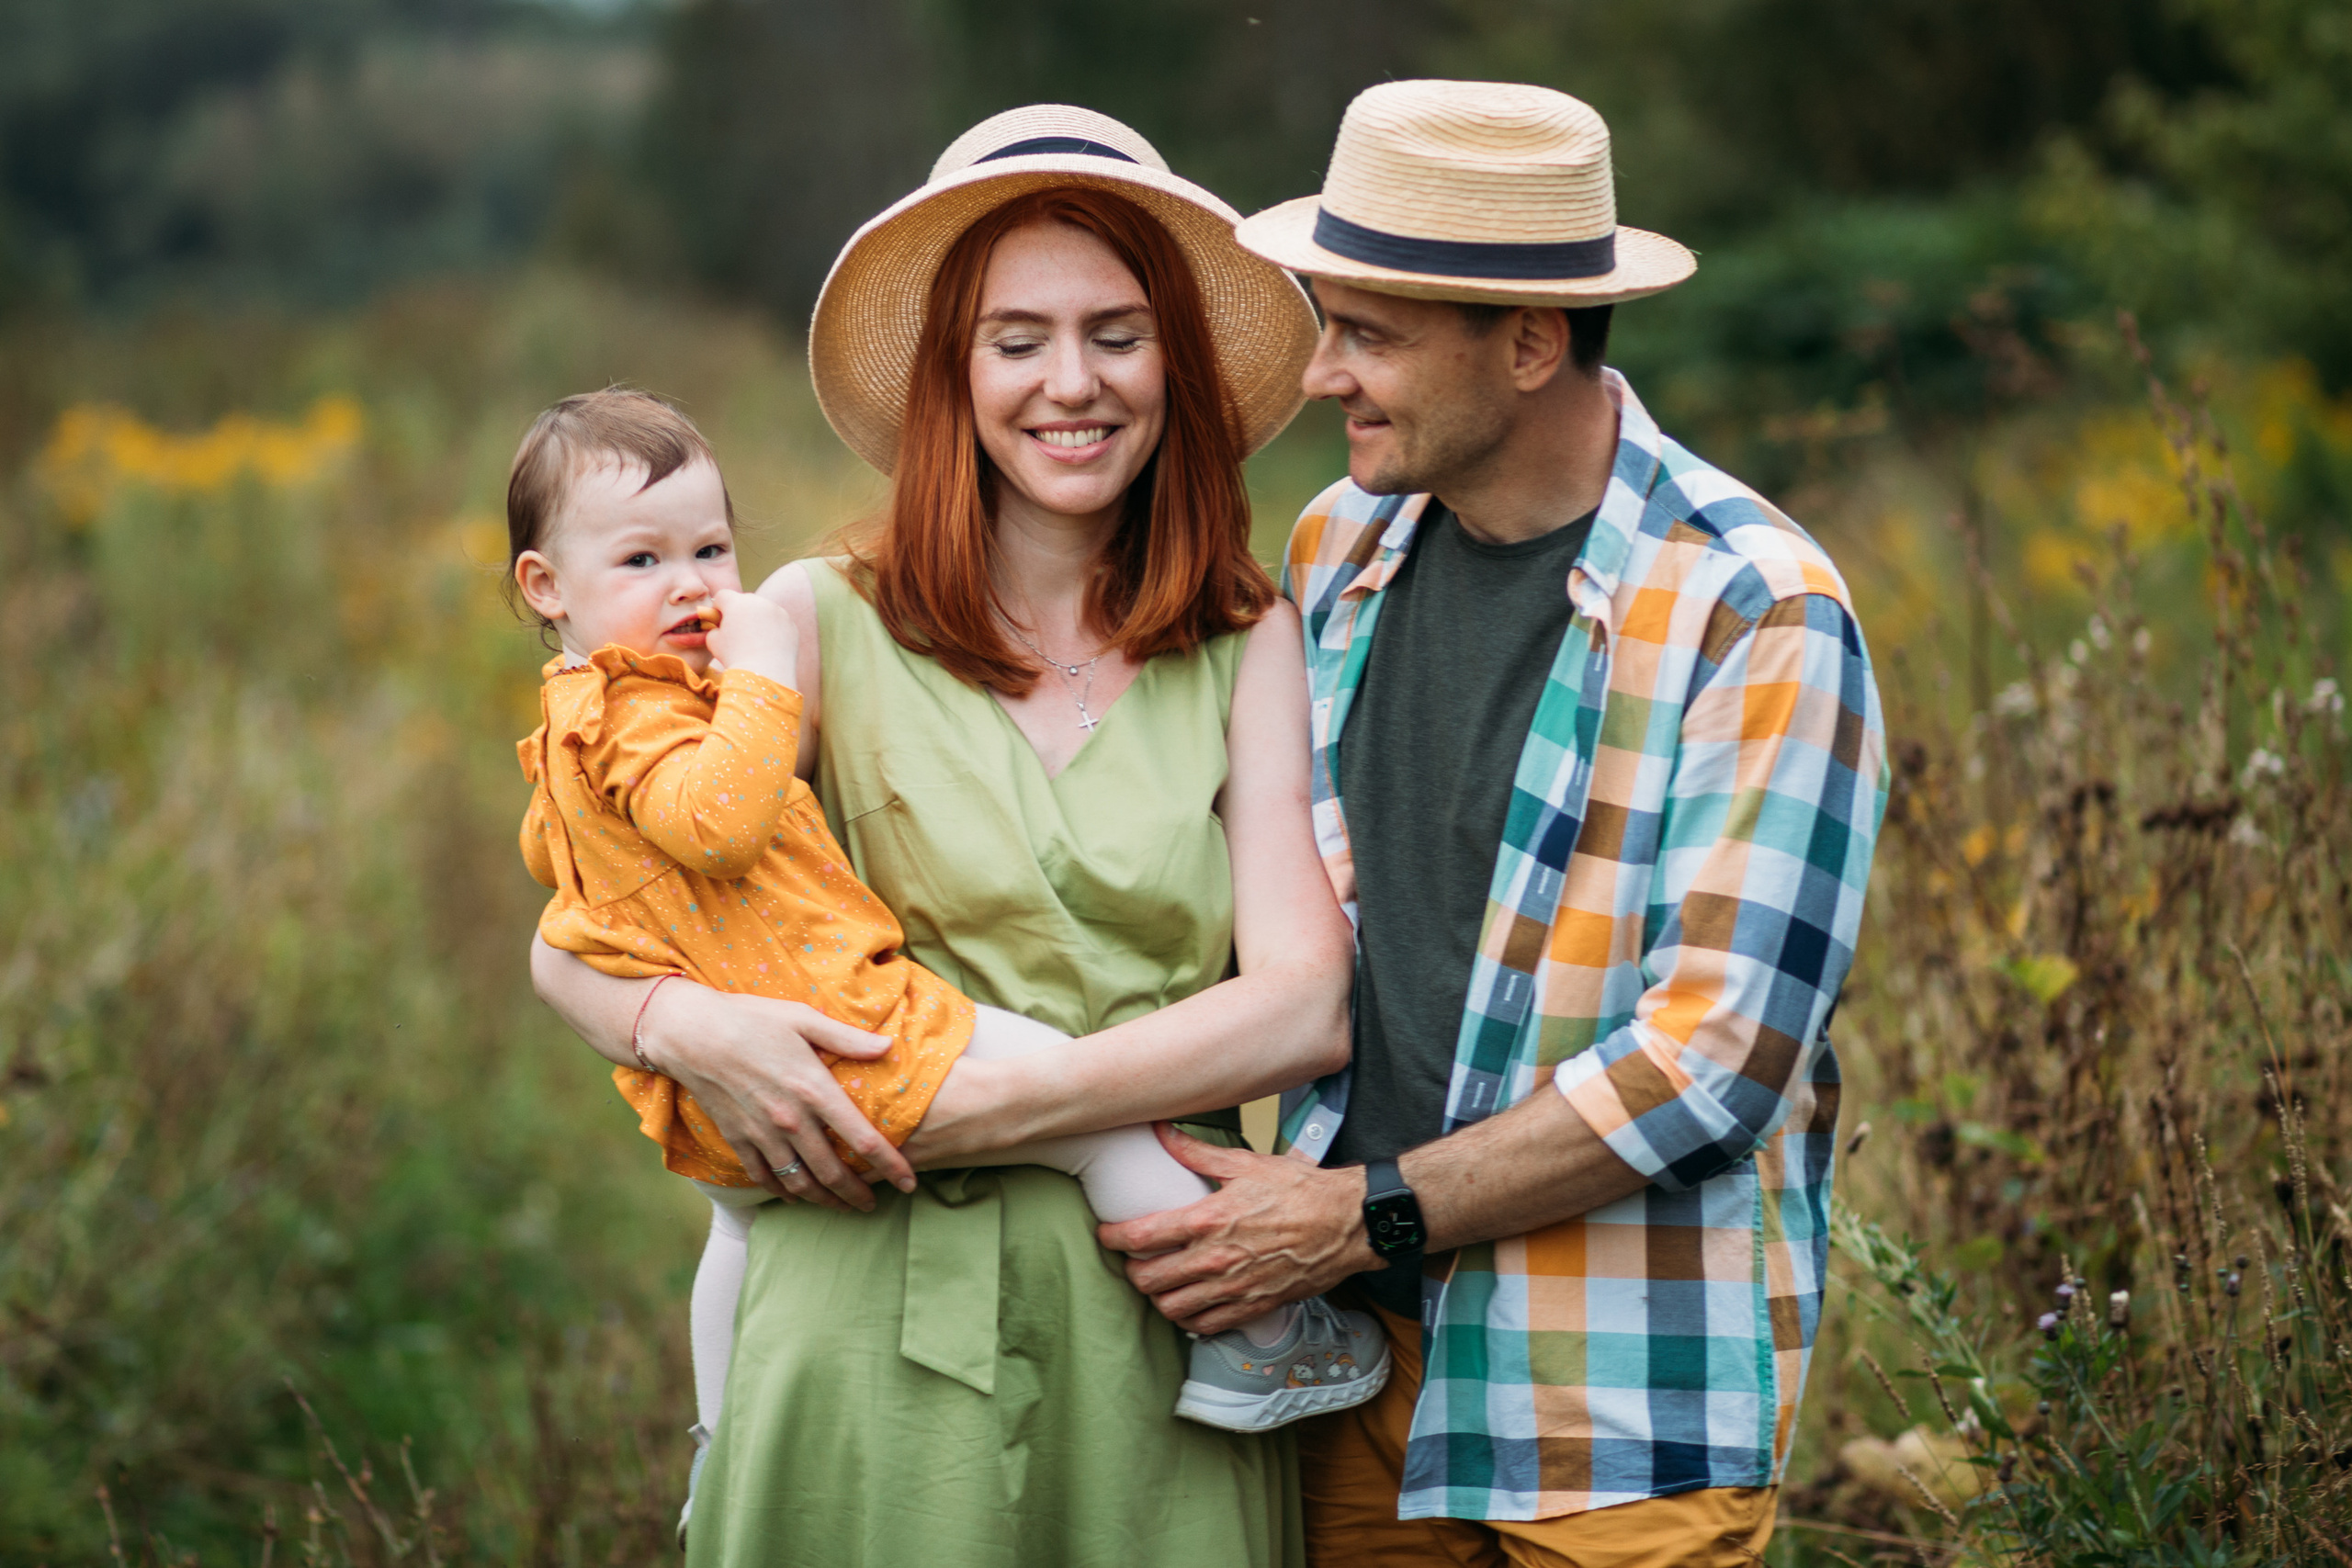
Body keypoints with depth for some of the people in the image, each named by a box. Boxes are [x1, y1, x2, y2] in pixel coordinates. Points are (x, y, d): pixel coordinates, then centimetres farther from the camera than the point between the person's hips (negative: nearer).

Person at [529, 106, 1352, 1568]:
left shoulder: (1248, 640, 6)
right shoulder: (827, 623, 2)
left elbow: (1306, 1006, -4)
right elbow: (574, 937, 1)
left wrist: (989, 1102, -14)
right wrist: (690, 1027, -21)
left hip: (1162, 1324, 1)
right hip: (883, 1324, -1)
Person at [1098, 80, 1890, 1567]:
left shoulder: (1758, 614, -13)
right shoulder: (1337, 548, 7)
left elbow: (1712, 1057, -17)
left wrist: (1363, 1218, -15)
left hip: (1628, 1396, -5)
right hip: (1361, 1343, 5)